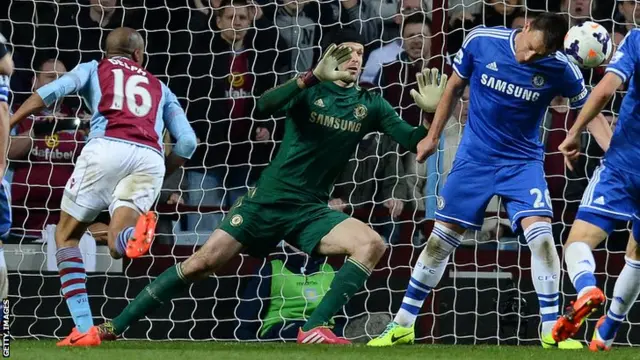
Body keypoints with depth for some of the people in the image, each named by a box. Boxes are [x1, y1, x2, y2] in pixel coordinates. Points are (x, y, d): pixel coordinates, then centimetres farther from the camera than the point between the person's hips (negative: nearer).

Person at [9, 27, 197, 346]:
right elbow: (187, 142, 24)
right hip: (150, 158, 2)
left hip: (107, 148, -2)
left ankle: (84, 328, -2)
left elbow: (50, 92, 6)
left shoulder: (94, 69, 26)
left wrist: (8, 124, 5)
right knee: (118, 246, -4)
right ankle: (138, 231, -44)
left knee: (67, 236, 13)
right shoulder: (159, 88, 33)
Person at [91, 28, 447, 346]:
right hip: (268, 201, -3)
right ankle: (112, 329, -3)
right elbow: (265, 105, -24)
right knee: (202, 262, -11)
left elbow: (413, 141, -2)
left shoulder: (370, 105, 5)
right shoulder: (310, 90, -4)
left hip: (311, 211, 3)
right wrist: (316, 76, -36)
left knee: (372, 244, -23)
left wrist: (432, 113, -23)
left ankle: (315, 328, -24)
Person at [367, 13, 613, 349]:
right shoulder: (480, 41, -12)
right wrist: (433, 135, 8)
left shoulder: (560, 69, -15)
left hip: (523, 162, -1)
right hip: (474, 158, 1)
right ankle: (402, 325, 16)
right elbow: (454, 87, 4)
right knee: (440, 240, 2)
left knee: (540, 234, -20)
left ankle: (551, 331, -9)